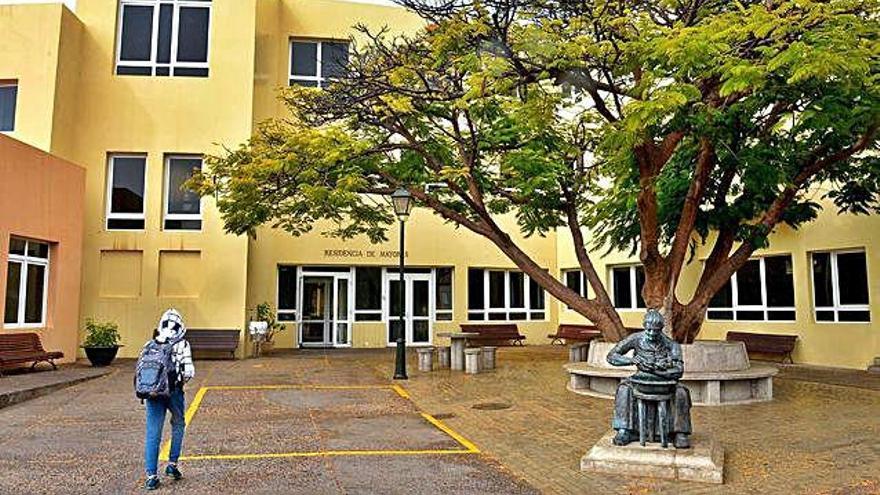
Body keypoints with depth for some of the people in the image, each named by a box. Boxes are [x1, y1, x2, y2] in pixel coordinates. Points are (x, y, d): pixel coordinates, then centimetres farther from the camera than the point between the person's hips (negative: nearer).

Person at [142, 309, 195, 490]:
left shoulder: (149, 345, 7)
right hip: (174, 392, -2)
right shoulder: (182, 344, -3)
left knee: (152, 434, 6)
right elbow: (189, 371, -8)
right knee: (178, 426, 22)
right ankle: (172, 465, 21)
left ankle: (151, 476, 7)